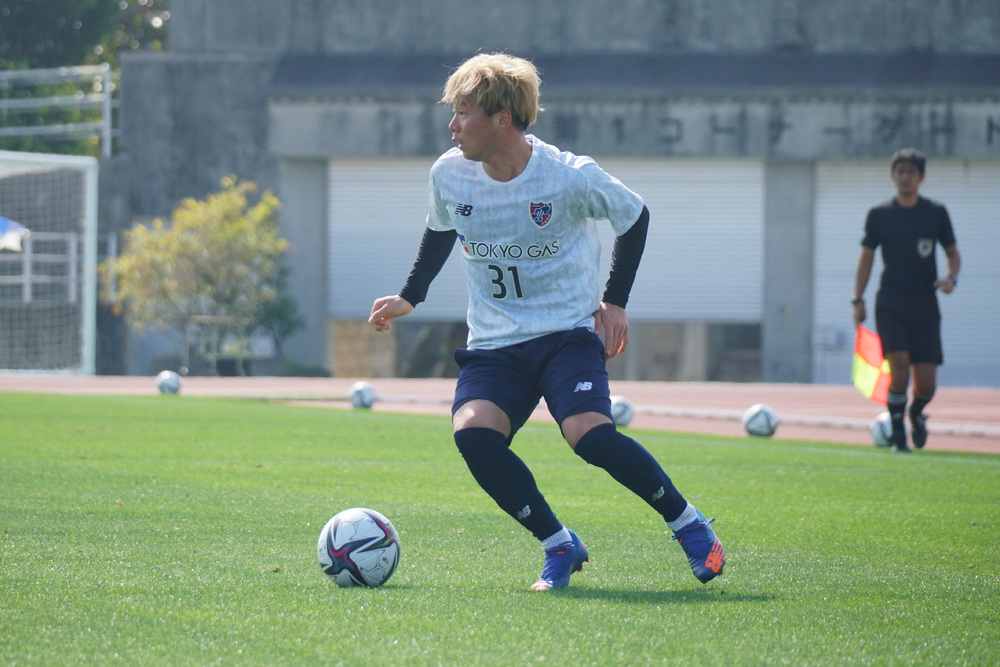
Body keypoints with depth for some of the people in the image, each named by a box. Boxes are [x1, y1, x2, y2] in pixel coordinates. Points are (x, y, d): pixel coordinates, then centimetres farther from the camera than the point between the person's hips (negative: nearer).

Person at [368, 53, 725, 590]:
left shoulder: (571, 177, -13)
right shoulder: (448, 174, -2)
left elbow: (634, 217, 4)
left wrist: (614, 301, -1)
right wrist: (409, 297, 22)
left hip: (568, 332, -4)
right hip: (494, 344, 4)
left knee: (590, 435, -28)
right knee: (472, 433, -25)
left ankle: (687, 523, -4)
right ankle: (559, 546, -8)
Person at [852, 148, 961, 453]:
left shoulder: (936, 213, 5)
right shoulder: (879, 214, 4)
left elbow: (953, 253, 13)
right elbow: (866, 257, 9)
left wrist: (951, 277, -9)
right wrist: (858, 299, 2)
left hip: (925, 304, 1)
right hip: (890, 303, -1)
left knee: (926, 382, -4)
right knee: (899, 365, -19)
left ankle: (916, 413, 32)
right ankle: (898, 435, -4)